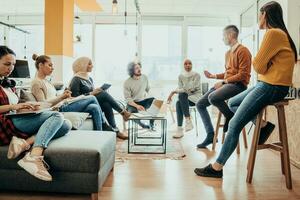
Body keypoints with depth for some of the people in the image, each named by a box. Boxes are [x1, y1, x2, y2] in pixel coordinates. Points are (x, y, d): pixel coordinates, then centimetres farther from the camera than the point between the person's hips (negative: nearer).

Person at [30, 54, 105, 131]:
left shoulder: (46, 81, 21)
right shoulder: (36, 83, -7)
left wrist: (65, 97, 4)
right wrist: (62, 97, -25)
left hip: (63, 105, 9)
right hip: (59, 109, -9)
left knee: (94, 108, -8)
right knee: (92, 98, -10)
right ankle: (104, 126, 5)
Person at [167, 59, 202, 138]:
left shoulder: (196, 75, -7)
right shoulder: (180, 76, 7)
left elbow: (191, 88, -19)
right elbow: (180, 89, 3)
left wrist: (174, 91, -23)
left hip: (196, 97, -4)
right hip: (185, 98, 4)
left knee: (182, 95, -35)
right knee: (178, 103, -32)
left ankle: (188, 120, -34)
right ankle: (179, 130, -34)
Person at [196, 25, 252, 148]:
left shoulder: (243, 51, -7)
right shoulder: (228, 53, 20)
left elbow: (242, 75, -15)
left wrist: (223, 82, -16)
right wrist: (213, 76, 12)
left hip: (238, 85, -9)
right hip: (226, 84, 9)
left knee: (212, 97, -35)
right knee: (200, 105, -3)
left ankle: (231, 116, -8)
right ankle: (210, 135, 0)